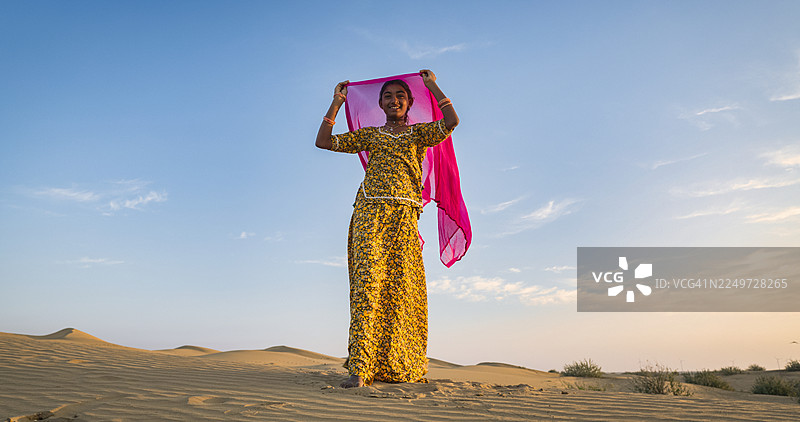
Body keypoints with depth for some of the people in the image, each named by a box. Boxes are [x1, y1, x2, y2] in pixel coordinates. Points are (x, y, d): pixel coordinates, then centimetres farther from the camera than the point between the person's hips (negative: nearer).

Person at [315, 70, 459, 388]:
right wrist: (337, 102, 17)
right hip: (370, 211, 0)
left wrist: (432, 85, 9)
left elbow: (451, 121, -1)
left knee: (403, 288, -2)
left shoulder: (419, 132, 18)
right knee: (368, 280, -15)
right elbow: (323, 141, 17)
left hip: (404, 214, 0)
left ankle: (402, 367, 10)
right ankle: (360, 368, -20)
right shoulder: (369, 134, 21)